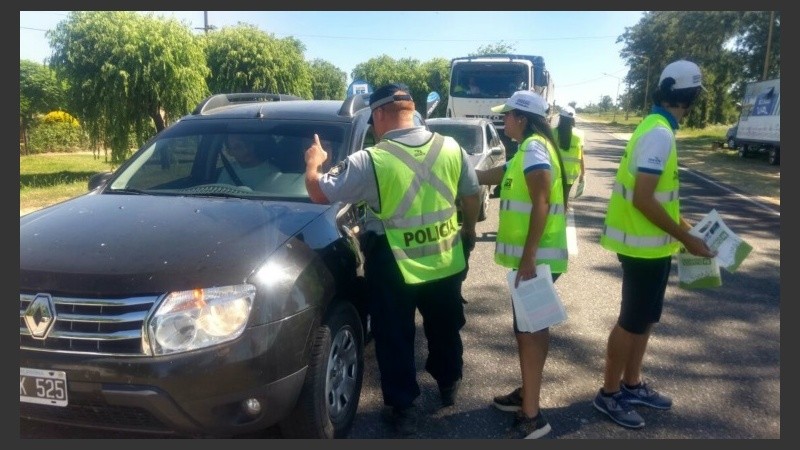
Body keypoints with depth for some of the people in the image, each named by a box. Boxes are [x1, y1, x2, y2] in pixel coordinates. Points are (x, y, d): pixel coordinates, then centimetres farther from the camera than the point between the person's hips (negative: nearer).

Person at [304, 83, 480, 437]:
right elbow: (472, 196, 6)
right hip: (446, 261, 5)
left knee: (395, 339, 13)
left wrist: (313, 162, 9)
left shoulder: (371, 161, -19)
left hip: (394, 268, -5)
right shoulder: (451, 148, -5)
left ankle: (402, 408, 23)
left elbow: (319, 193, -11)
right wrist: (469, 230, 24)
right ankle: (449, 384, 45)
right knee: (445, 327, 25)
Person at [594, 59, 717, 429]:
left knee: (646, 318, 18)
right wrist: (687, 239, -19)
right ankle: (609, 394, 16)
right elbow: (643, 199, -26)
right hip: (645, 246, -10)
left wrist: (682, 224, 18)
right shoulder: (660, 134, -21)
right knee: (632, 321, 2)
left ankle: (632, 384, 32)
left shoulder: (656, 128, 10)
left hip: (651, 243, 10)